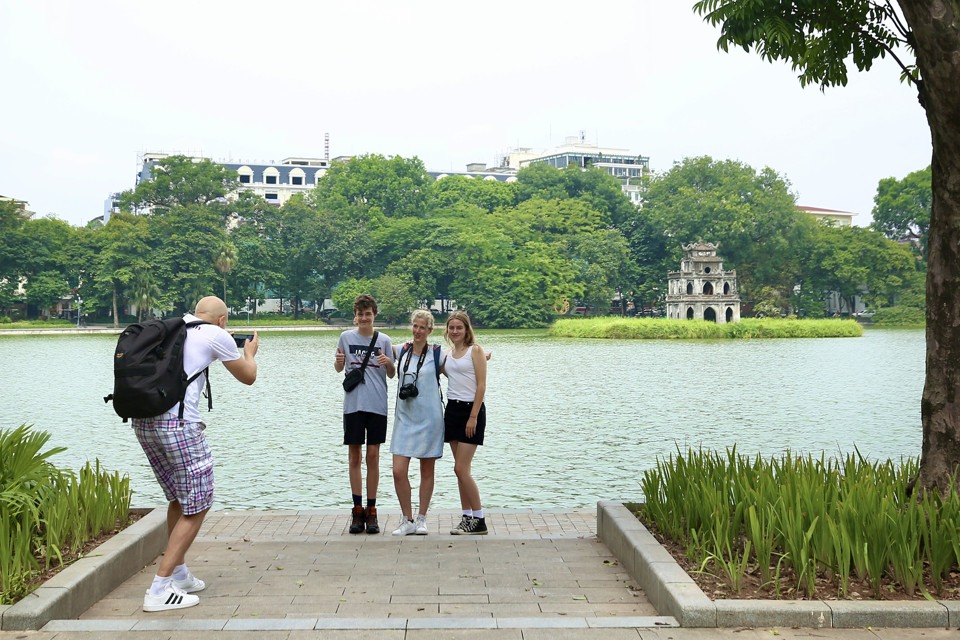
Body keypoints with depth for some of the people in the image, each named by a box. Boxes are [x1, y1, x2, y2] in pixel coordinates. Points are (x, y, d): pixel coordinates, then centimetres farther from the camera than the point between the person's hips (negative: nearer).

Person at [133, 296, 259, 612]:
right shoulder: (217, 336, 1)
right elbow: (248, 377, 13)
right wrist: (250, 352, 34)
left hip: (143, 420, 8)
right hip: (177, 423, -8)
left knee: (178, 498, 22)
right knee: (196, 507, 1)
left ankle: (180, 574, 31)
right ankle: (159, 589, -2)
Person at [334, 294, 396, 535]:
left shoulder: (383, 340, 3)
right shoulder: (346, 337, 4)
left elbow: (392, 374, 8)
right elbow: (338, 368, 14)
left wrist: (388, 363, -14)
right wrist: (338, 361, -9)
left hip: (377, 405, 0)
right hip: (353, 404, 0)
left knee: (373, 456, 3)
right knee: (354, 456, 3)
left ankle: (371, 511, 11)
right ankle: (357, 510, 12)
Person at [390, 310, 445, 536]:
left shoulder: (437, 353, -2)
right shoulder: (402, 351, 6)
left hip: (429, 418, -2)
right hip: (404, 417, 2)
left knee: (427, 471, 7)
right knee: (399, 471, -5)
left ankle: (421, 519, 21)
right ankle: (407, 520, 10)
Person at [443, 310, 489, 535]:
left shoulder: (475, 350, -6)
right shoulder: (449, 354, 14)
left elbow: (481, 385, -11)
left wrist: (473, 416, -16)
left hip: (471, 409, -7)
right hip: (452, 409, 7)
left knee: (461, 469, -10)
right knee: (460, 468, 8)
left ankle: (479, 520, -1)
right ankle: (467, 517, 15)